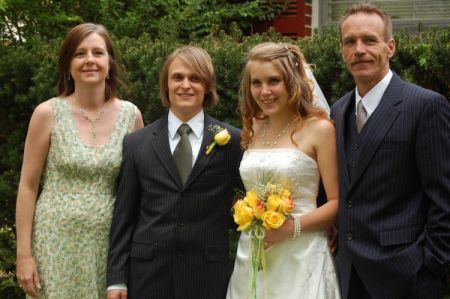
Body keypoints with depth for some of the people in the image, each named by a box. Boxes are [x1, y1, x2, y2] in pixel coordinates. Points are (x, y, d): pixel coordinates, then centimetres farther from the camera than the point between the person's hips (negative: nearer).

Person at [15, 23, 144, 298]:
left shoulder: (130, 115, 1)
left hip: (108, 243, 2)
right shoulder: (48, 113, -5)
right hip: (57, 242, -2)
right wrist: (24, 253, -6)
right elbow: (28, 186, -2)